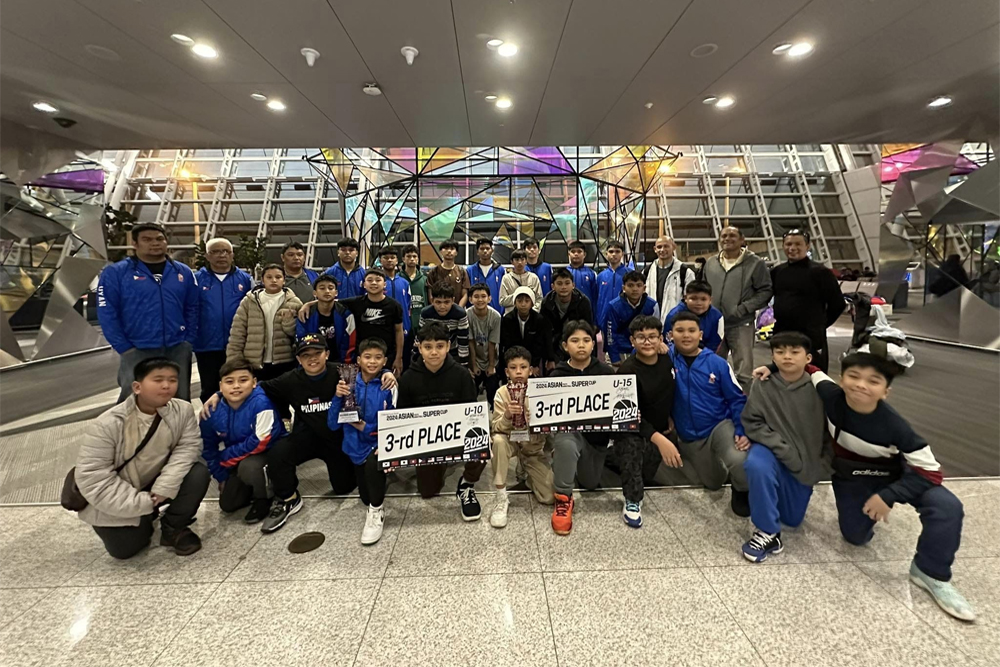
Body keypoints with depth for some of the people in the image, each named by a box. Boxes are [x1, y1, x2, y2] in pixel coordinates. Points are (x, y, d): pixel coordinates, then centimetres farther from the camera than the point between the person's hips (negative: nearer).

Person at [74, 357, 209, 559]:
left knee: (199, 474, -23)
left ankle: (173, 528, -1)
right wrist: (142, 503, -25)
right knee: (124, 549, -7)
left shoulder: (182, 410, -18)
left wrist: (164, 487, -28)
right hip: (116, 500, -2)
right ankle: (146, 517, 25)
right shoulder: (106, 425, -24)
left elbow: (188, 447, -16)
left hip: (156, 485, 2)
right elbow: (91, 477, -21)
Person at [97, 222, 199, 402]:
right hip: (137, 351, -2)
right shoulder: (115, 273, -1)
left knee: (180, 401, 11)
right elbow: (107, 314, -3)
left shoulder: (183, 272, 8)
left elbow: (193, 309, 8)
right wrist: (124, 348, -8)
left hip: (178, 350, 3)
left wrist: (189, 341, 1)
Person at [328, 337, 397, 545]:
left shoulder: (388, 386, -14)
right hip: (358, 446, 3)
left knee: (372, 463, -35)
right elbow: (333, 424, -7)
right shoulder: (349, 384, -7)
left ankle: (377, 511, -8)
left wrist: (367, 428, -22)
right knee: (366, 498, 11)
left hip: (381, 442, -3)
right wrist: (338, 398, -22)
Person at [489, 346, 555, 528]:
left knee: (550, 496, -12)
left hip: (534, 446, 1)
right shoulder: (501, 393, -13)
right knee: (498, 441, -37)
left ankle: (528, 475, 22)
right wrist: (507, 416, -36)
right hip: (510, 442, 0)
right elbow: (495, 429, -16)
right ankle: (501, 497, -20)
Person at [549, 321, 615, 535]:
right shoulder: (557, 375, -9)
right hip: (569, 429, -3)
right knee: (566, 445, -39)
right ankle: (563, 498, -15)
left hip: (597, 433, 3)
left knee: (590, 484, 19)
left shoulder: (605, 372, -6)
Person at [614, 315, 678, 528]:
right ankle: (632, 500, -17)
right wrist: (658, 439, -40)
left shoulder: (667, 360, -7)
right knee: (631, 443, -37)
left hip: (660, 430, 6)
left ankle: (616, 458, 39)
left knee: (647, 473, 9)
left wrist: (669, 417, 8)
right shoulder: (628, 370, -25)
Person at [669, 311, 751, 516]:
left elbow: (737, 399, -6)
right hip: (689, 437, 2)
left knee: (739, 461, -32)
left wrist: (743, 431, -15)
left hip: (721, 426, -1)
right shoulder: (667, 358, -10)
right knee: (713, 484, 17)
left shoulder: (717, 363, -10)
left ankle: (742, 491, 5)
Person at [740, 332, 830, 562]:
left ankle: (771, 491, 46)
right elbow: (751, 423, -13)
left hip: (807, 461, 2)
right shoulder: (763, 385, -15)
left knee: (792, 519, 13)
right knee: (756, 466, -38)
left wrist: (823, 464, -3)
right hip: (772, 450, -2)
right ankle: (768, 533, -17)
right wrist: (784, 450, -20)